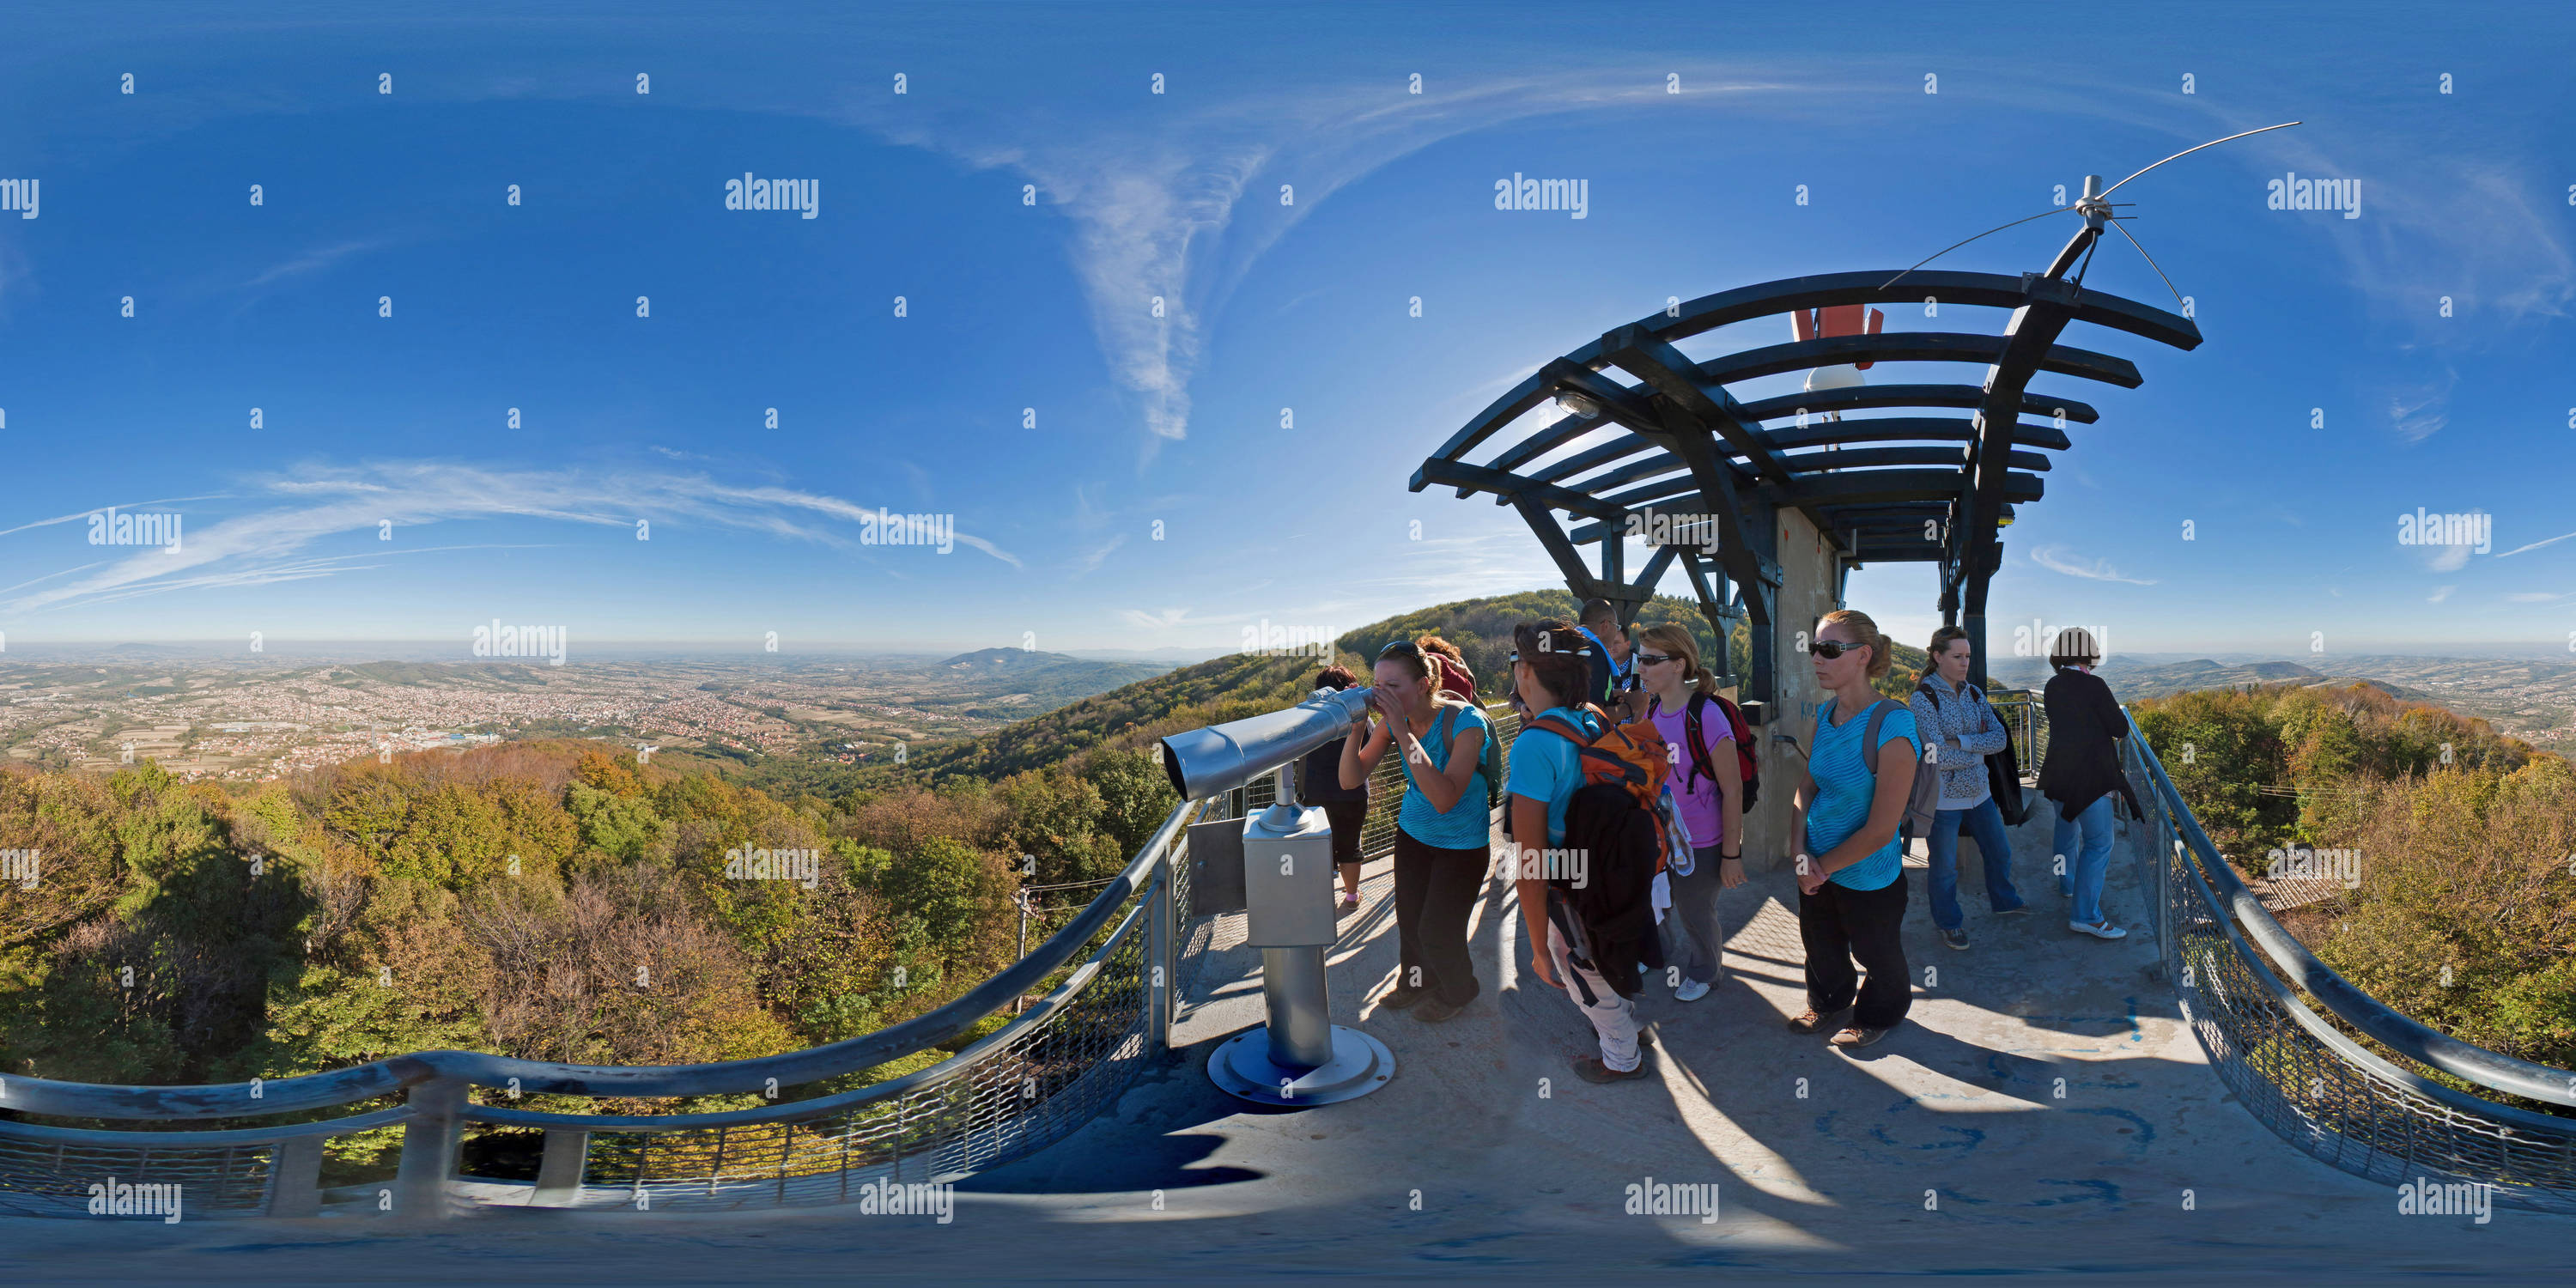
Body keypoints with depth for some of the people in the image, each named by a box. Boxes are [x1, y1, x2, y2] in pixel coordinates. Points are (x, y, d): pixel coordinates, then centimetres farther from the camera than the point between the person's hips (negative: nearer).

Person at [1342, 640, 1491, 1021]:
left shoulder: (1465, 721, -30)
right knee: (1409, 919, 13)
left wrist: (1404, 733, -42)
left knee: (1437, 931, 1)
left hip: (1462, 843, -5)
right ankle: (1416, 982, 41)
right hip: (1413, 832, 5)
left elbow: (1445, 799, -39)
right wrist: (1357, 727, -28)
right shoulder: (1392, 721, -12)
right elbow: (1350, 779, -11)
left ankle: (1458, 990, 31)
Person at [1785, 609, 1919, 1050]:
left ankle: (1876, 1017, 48)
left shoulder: (1892, 728, -28)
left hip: (1868, 879, -6)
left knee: (1875, 955, 21)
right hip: (1818, 869, 6)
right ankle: (1828, 1002, 55)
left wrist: (1823, 866, -15)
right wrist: (1801, 853, -11)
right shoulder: (1825, 714, -5)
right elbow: (1806, 786, 3)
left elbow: (1880, 830, -25)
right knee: (1821, 947, 27)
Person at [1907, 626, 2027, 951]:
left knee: (1999, 851, 21)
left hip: (1978, 792, 7)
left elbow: (2000, 738, -6)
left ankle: (2003, 901, 46)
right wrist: (1978, 750, -9)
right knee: (1945, 867, 8)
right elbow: (1938, 756, -23)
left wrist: (1961, 742, -19)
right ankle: (1948, 923, 28)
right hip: (1943, 798, -6)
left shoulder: (1974, 693, 4)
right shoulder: (1924, 698, -17)